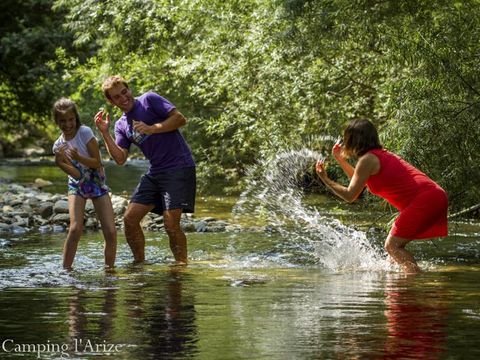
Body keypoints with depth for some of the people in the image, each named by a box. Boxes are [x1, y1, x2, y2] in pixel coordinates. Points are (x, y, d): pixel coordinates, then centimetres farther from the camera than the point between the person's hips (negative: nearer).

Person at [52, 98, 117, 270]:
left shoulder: (85, 132, -13)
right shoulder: (59, 146, -5)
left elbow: (97, 163, -13)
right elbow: (76, 174, -12)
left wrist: (77, 157, -29)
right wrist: (61, 161, -29)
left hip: (97, 183, -1)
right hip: (77, 186, 1)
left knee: (110, 232, -11)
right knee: (75, 229, -20)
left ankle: (109, 269, 5)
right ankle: (66, 269, -9)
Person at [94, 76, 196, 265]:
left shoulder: (149, 100, -3)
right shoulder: (121, 125, 14)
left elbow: (180, 118, -10)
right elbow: (120, 159, 4)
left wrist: (152, 129, -17)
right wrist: (105, 133, -3)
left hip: (179, 167, -7)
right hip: (155, 172, 7)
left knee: (171, 224, -14)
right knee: (130, 218, 3)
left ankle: (182, 264, 0)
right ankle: (139, 263, 16)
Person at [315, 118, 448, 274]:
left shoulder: (367, 159, -5)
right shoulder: (380, 154, 23)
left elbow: (350, 195, -5)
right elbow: (361, 181, 41)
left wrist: (325, 179, 6)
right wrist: (340, 160, 41)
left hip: (424, 201, -9)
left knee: (392, 245, -9)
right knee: (395, 245, 17)